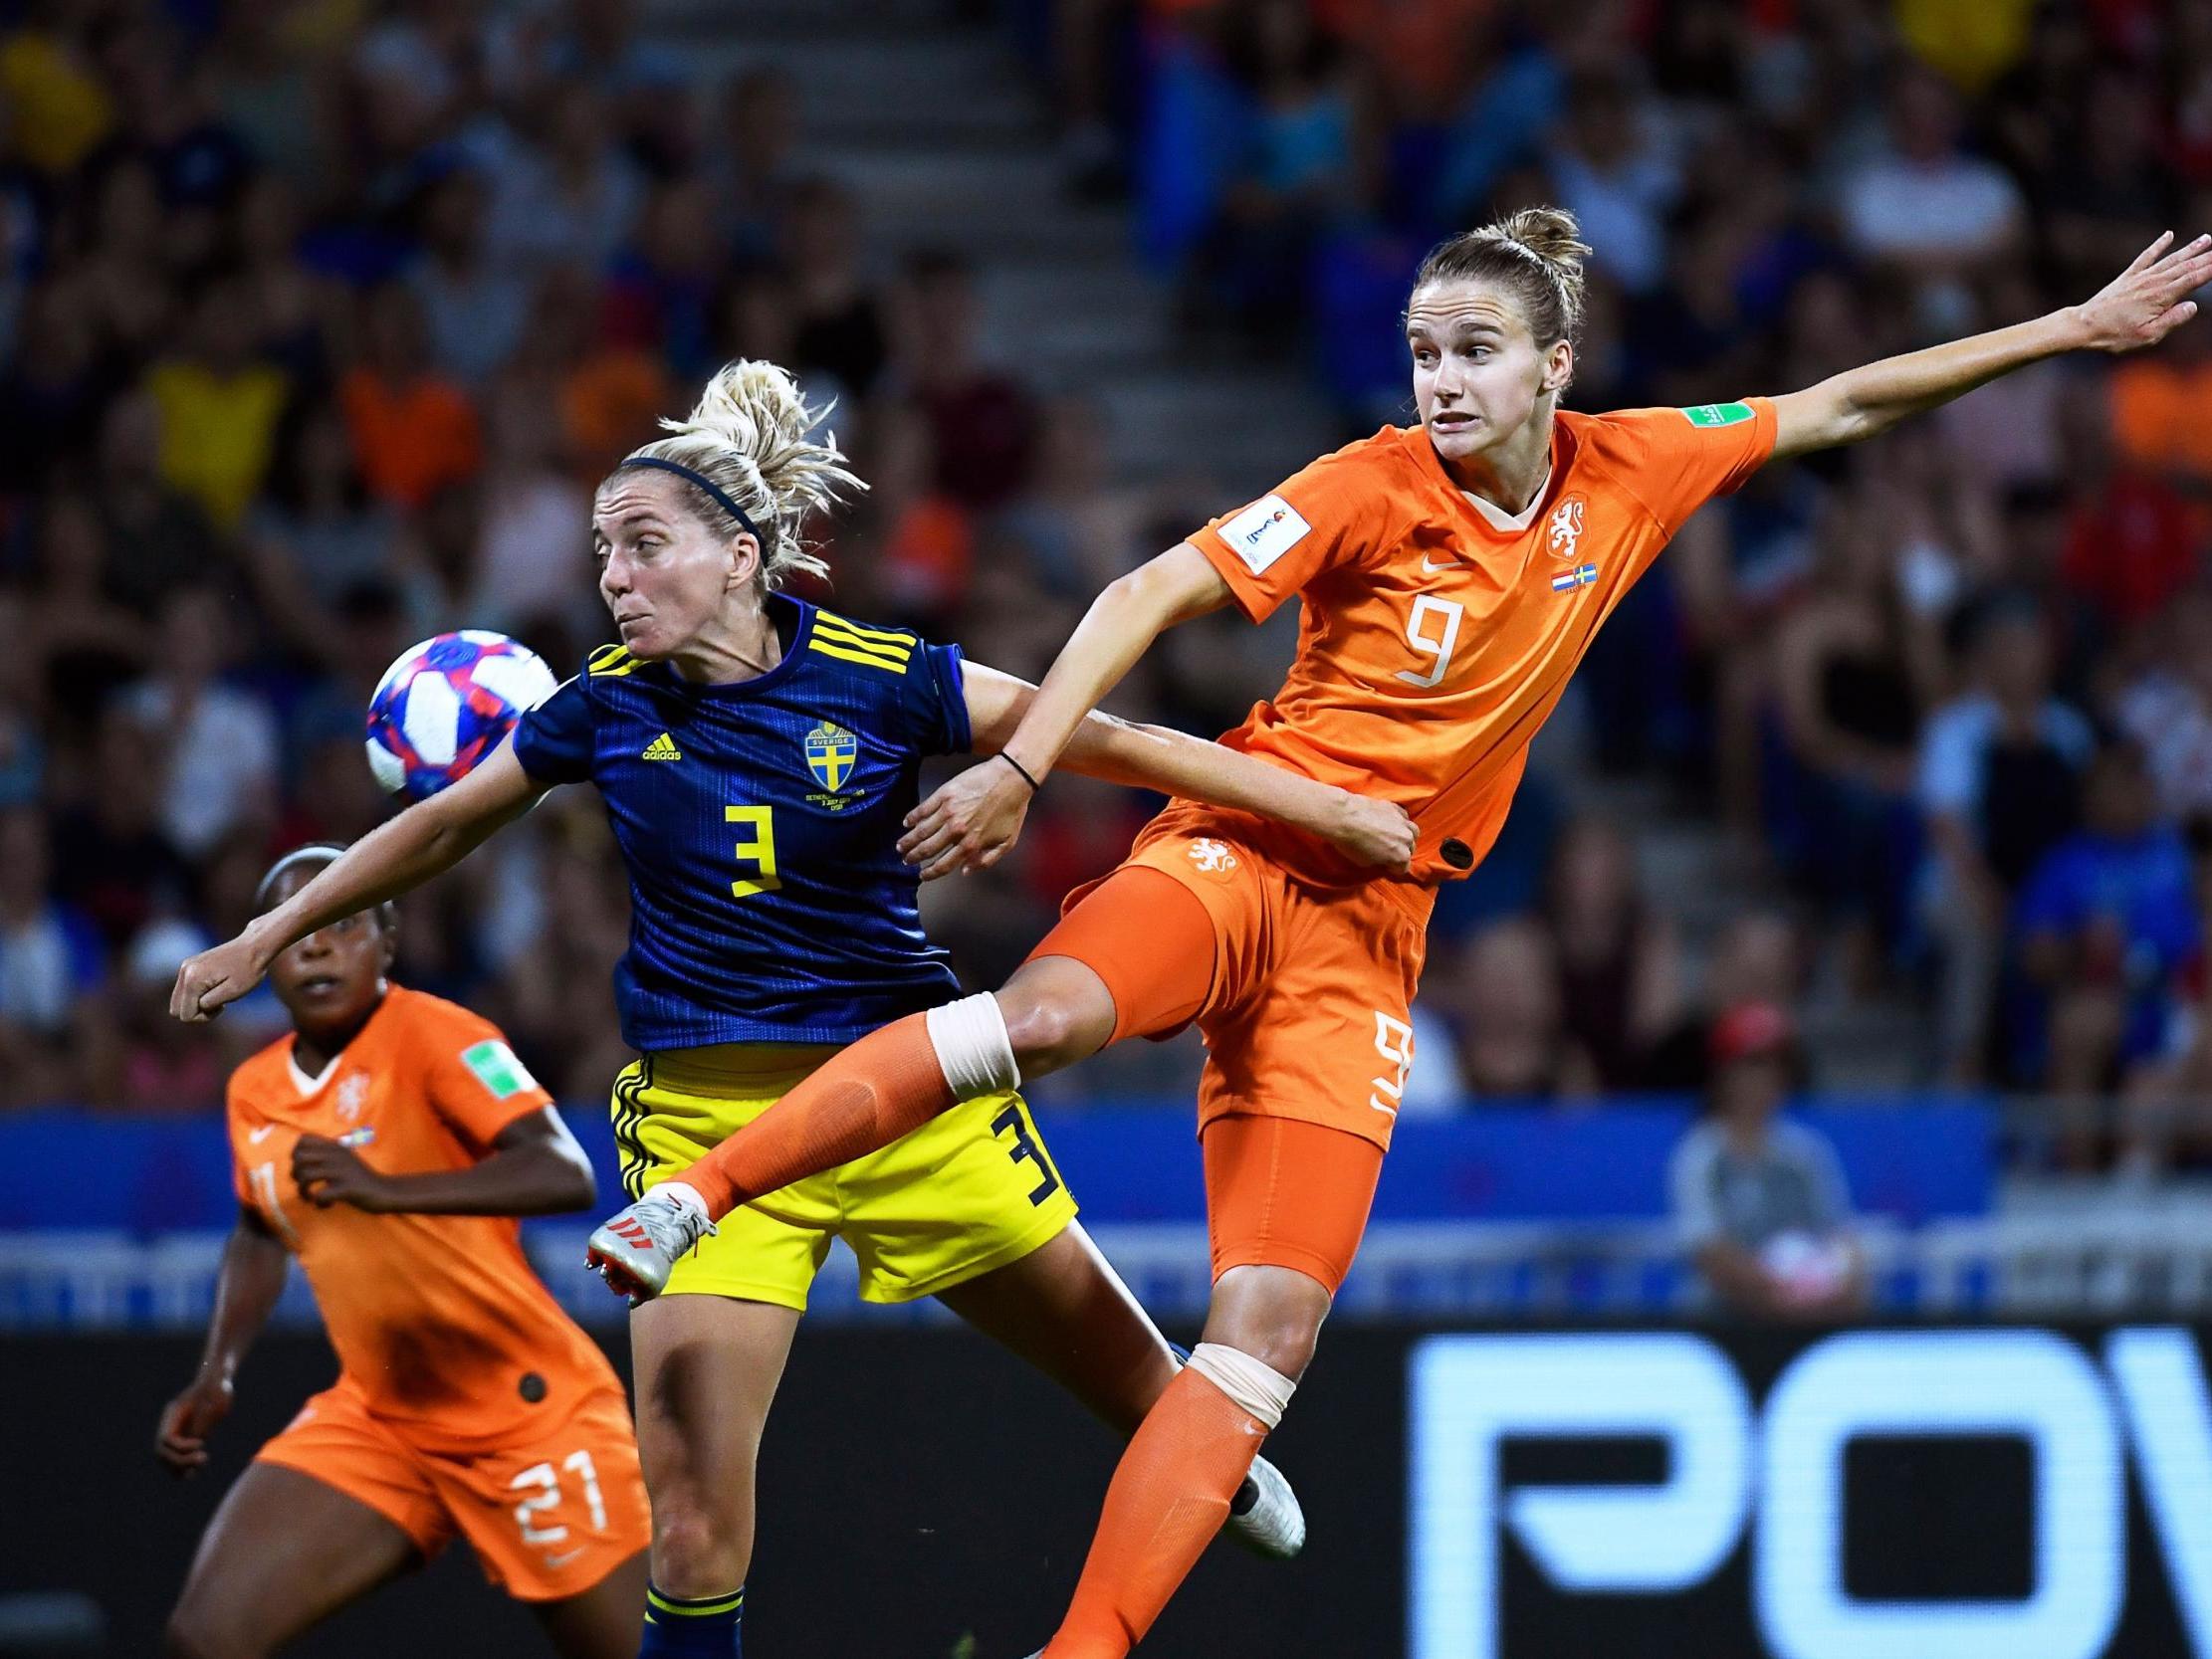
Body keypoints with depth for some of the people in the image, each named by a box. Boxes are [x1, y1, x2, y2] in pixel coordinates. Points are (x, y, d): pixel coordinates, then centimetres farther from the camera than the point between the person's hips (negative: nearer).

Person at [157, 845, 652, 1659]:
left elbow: (564, 1174, -30)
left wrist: (386, 1190, -41)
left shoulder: (433, 1037, -15)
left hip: (528, 1411, -6)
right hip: (377, 1419, 6)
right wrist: (216, 1375, 13)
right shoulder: (254, 1091, 6)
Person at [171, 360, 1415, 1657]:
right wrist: (267, 938, 20)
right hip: (709, 1118, 1)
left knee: (1127, 1370, 11)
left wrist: (1332, 810, -5)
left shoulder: (885, 680, -10)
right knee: (691, 1496, -13)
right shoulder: (606, 707, -2)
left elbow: (1111, 744, -4)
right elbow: (443, 829, 14)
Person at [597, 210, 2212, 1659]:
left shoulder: (1628, 474, 5)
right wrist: (1021, 764, -23)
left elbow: (1839, 406, 16)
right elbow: (1155, 594, -12)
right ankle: (690, 1197, -31)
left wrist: (2071, 331, 19)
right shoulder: (1374, 491, -8)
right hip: (1244, 856, -4)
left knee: (1271, 1334, -8)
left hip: (1369, 935, 4)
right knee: (1048, 1015, -36)